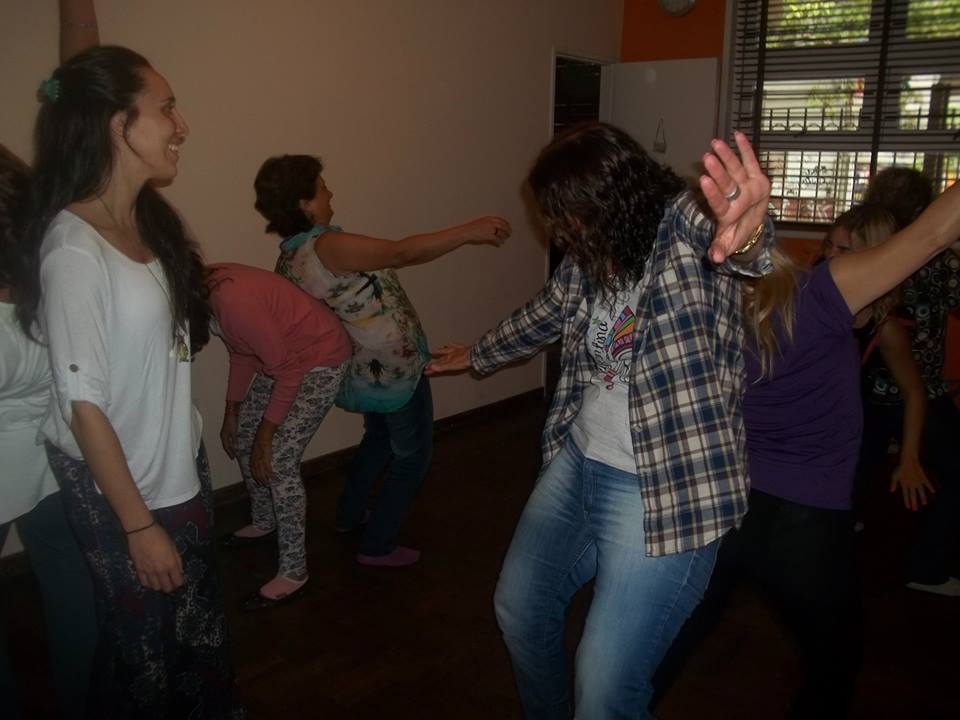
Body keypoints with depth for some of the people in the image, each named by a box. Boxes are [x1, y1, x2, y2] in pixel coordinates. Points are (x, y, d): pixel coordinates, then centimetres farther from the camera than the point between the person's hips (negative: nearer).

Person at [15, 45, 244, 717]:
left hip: (180, 467, 7)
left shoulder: (150, 219, 0)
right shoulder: (74, 248, -23)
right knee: (145, 645, 17)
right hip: (118, 489, -7)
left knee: (201, 630, 23)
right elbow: (84, 403, -21)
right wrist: (138, 524, -16)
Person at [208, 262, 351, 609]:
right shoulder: (207, 289, -5)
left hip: (320, 359, -10)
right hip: (283, 357, 10)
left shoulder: (232, 300, -33)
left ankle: (294, 572, 1)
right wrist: (232, 413, 14)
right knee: (245, 440, 16)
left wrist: (264, 437, -17)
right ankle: (264, 522, 39)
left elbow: (287, 371, -26)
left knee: (278, 461, -11)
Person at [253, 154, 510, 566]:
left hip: (361, 372, 9)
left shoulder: (288, 259, 0)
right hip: (394, 371, -9)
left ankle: (349, 515, 46)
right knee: (413, 457, 10)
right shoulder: (326, 246, -28)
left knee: (379, 438, 33)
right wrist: (468, 232, -34)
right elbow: (402, 253, -34)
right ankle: (377, 546, 19)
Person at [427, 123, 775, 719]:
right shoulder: (586, 258, 7)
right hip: (577, 464, 9)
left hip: (661, 491, -8)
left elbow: (722, 232, -40)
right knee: (520, 608, 25)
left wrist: (746, 236, -65)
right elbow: (542, 317, 25)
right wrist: (476, 356, 41)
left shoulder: (685, 229, -15)